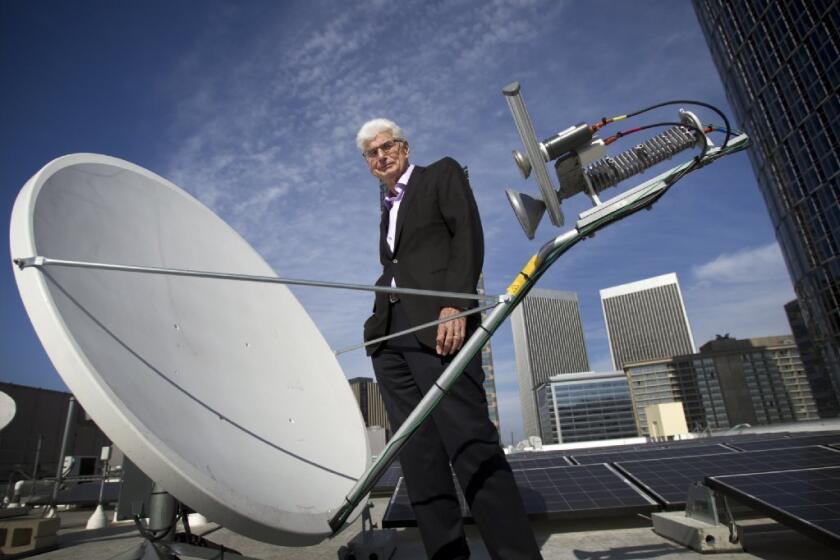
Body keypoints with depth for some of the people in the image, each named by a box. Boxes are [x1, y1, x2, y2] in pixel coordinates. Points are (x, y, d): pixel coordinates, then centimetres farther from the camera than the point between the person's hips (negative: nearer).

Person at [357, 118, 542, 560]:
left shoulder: (442, 173, 12)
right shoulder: (388, 210, 30)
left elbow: (469, 237, -3)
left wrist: (455, 305, -17)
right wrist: (378, 325, 9)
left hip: (436, 323, -7)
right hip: (390, 335, 7)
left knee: (470, 443, -12)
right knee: (418, 453, 2)